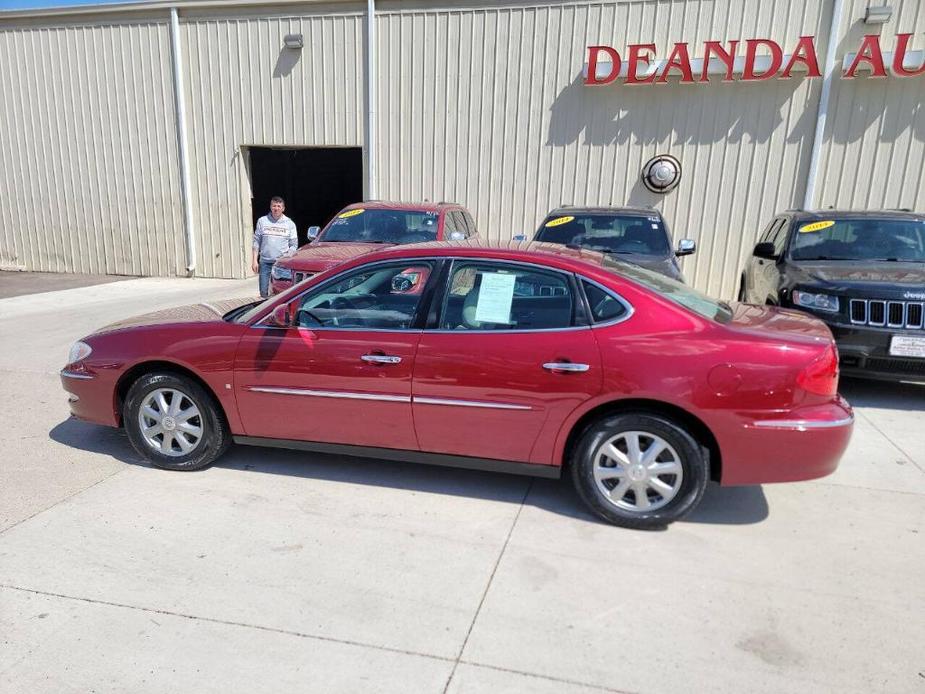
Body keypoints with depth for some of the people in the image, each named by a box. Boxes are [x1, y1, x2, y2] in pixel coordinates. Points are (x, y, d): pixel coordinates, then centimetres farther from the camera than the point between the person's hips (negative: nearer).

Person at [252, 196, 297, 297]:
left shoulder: (289, 223, 6)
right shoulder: (262, 221, 7)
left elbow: (293, 245, 7)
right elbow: (256, 241, 9)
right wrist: (255, 260, 3)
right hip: (265, 262, 1)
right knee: (264, 292, 1)